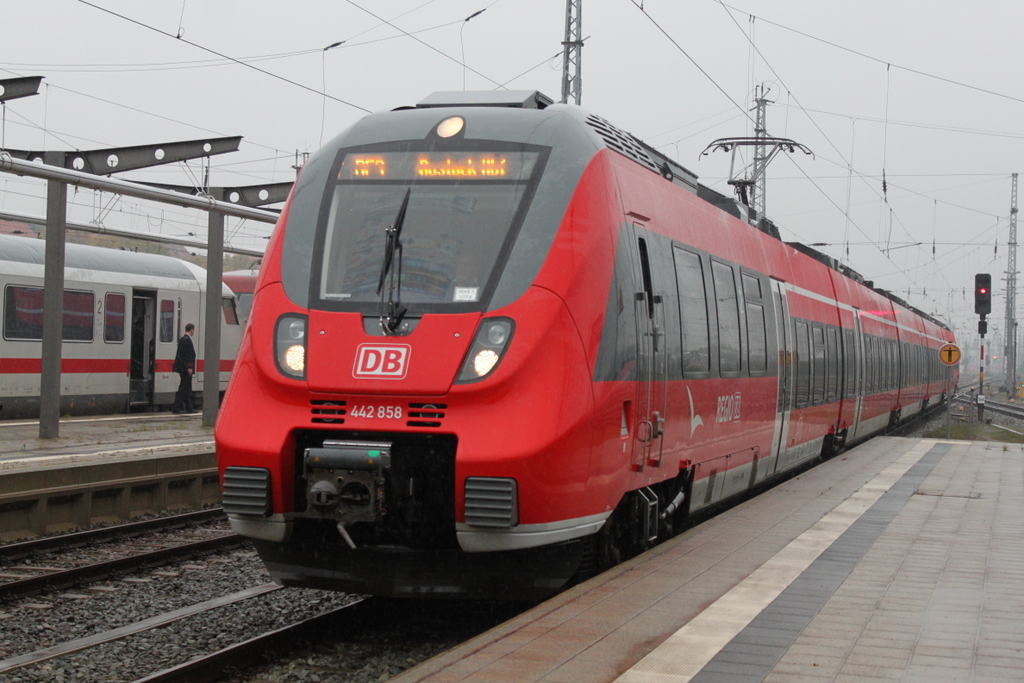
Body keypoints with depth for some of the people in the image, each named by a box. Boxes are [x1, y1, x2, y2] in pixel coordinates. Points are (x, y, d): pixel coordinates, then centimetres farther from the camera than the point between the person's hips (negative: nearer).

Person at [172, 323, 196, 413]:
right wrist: (189, 367, -22)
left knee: (187, 388, 14)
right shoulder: (187, 340, -15)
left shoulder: (182, 339, 16)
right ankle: (176, 408, -8)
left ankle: (189, 408, 18)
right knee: (184, 388, -7)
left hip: (182, 368, 10)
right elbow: (187, 355, -20)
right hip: (185, 368, -10)